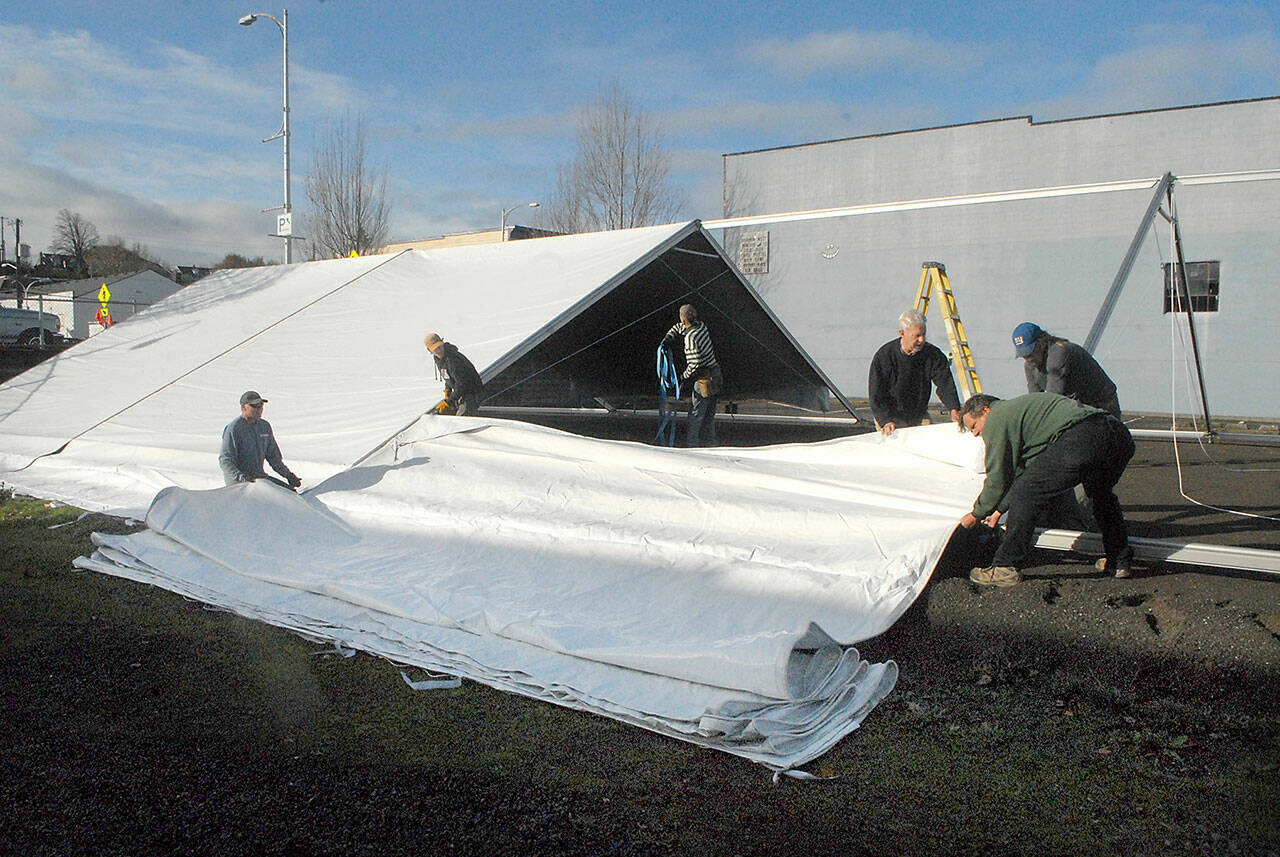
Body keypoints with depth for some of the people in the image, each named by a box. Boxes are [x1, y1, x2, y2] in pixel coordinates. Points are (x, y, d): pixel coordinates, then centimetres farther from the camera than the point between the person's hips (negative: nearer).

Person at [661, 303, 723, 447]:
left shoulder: (690, 337, -20)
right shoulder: (701, 326, 5)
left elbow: (695, 363, -25)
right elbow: (678, 328, 23)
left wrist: (685, 375, -8)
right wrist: (667, 339, 10)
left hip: (705, 379, -9)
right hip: (716, 374, 9)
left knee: (695, 414, -1)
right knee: (709, 415, 16)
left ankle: (691, 444, 2)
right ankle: (710, 443, 23)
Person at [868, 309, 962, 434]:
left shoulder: (933, 354, -10)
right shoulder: (883, 356, -17)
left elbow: (946, 383, -18)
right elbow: (876, 395, -17)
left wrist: (954, 410, -35)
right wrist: (886, 422, -31)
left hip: (920, 418, 3)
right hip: (892, 418, -3)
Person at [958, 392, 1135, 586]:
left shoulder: (996, 419, 8)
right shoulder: (1016, 408, 37)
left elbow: (998, 478, 8)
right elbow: (1020, 469, 42)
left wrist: (976, 514, 21)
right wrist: (999, 509, 46)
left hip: (1082, 437, -10)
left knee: (1026, 492, -4)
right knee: (1102, 496, 35)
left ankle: (1005, 567, -2)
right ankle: (1120, 561, 39)